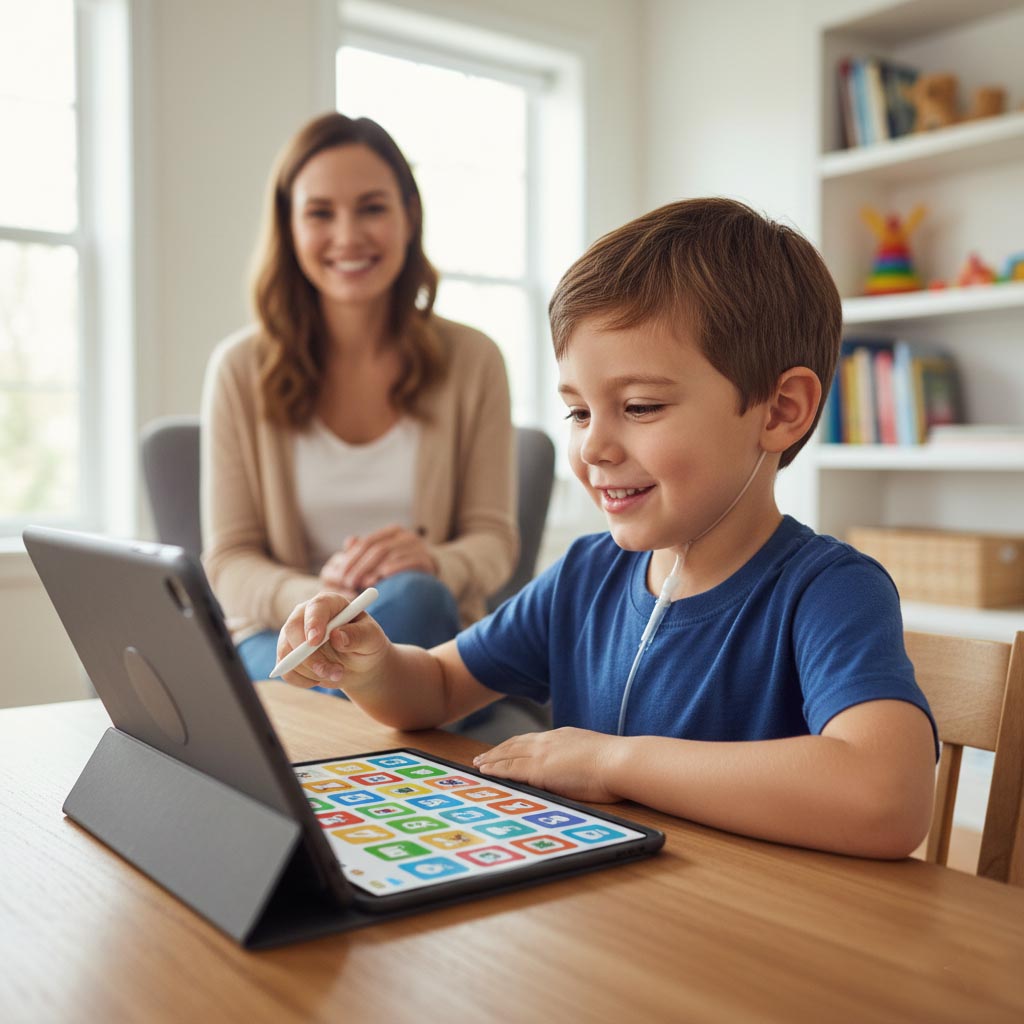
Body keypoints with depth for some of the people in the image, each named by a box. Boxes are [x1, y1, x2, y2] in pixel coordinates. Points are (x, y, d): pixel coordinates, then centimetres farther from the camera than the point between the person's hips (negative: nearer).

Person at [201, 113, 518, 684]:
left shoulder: (472, 362, 2)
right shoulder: (241, 370, 1)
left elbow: (495, 540, 1)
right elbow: (228, 562, -1)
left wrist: (431, 563, -25)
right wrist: (314, 597, -25)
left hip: (424, 635, 2)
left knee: (410, 595, -35)